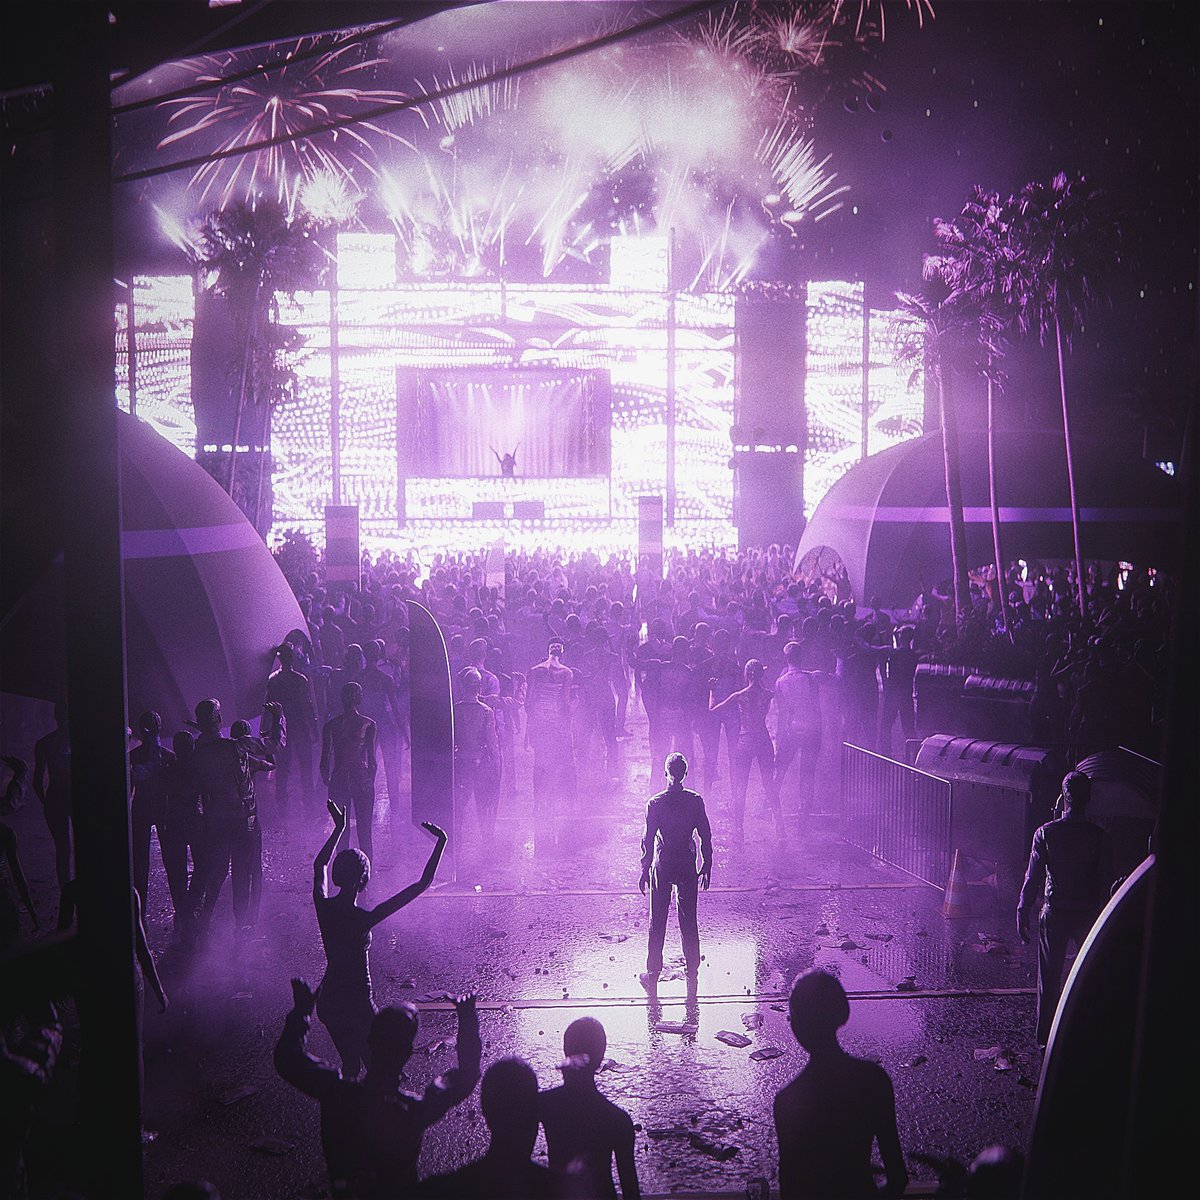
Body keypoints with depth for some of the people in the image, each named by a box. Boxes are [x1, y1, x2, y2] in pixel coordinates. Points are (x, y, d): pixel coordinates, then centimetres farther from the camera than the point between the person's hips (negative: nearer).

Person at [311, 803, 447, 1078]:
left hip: (328, 1001, 6)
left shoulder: (324, 906, -11)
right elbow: (422, 884, -25)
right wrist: (441, 843, -18)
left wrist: (339, 828, 22)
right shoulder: (363, 919, -25)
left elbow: (319, 864, 12)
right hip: (357, 1005, -6)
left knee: (349, 1066, 23)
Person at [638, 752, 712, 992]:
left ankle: (653, 973, 12)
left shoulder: (655, 803, -12)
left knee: (657, 921, 7)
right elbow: (705, 836, -2)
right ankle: (692, 970, 20)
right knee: (688, 920, 13)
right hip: (687, 866, 2)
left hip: (662, 867, -2)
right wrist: (707, 866, 9)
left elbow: (648, 839, -9)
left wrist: (645, 870, -1)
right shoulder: (695, 801, -7)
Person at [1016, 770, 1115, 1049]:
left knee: (1049, 978, 9)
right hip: (1088, 916, 1)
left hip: (1054, 915, 0)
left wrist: (1022, 912, 0)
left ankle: (1045, 1038, 15)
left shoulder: (1045, 833, -10)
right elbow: (1106, 883, -4)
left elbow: (1033, 877, -8)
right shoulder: (1100, 837, -8)